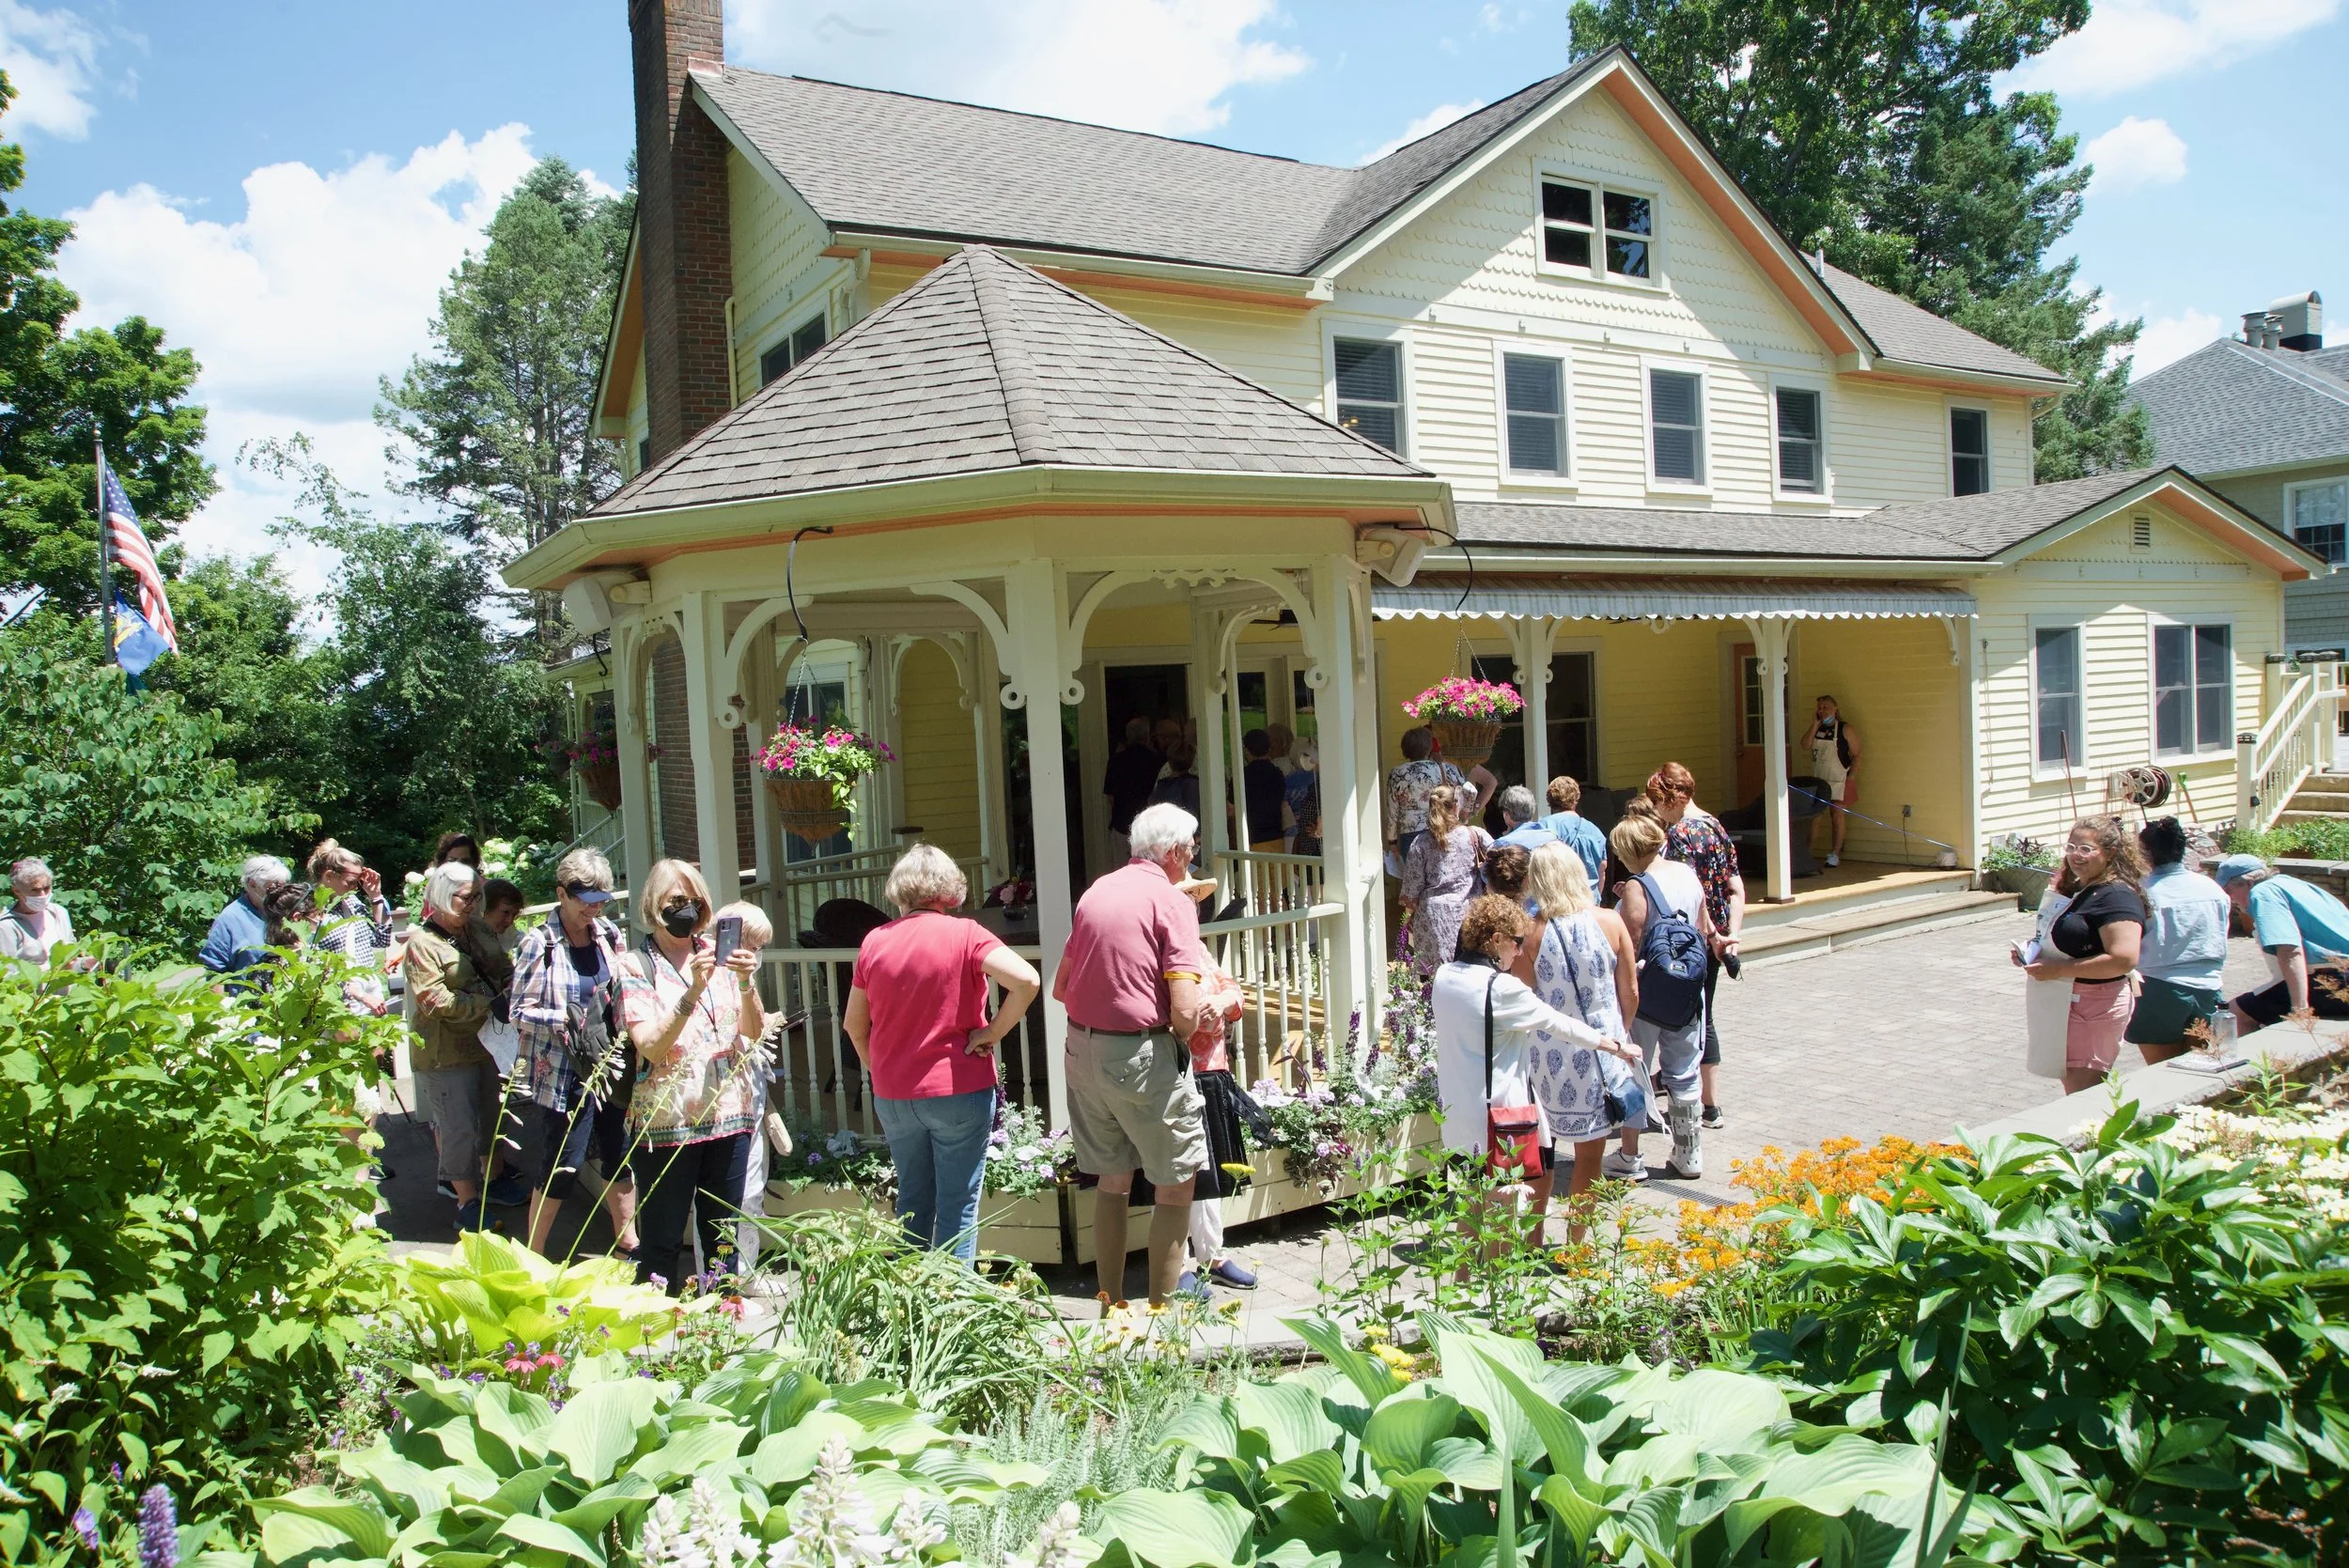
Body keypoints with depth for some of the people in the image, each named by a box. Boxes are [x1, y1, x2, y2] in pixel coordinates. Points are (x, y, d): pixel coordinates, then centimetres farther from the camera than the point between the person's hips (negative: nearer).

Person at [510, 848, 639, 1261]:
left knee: (620, 1158, 14)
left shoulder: (610, 934, 4)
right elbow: (521, 1012, -11)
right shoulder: (539, 944, -10)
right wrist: (568, 1017, -24)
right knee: (561, 1171, 2)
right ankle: (534, 1256, 20)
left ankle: (627, 1239, 31)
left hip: (612, 1069, 5)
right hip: (563, 1076, -5)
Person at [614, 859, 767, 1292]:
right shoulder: (636, 966, -3)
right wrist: (692, 992, -24)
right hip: (667, 1120, -3)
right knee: (662, 1241, 3)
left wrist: (747, 983, -16)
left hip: (729, 1112, 4)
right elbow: (649, 1045, -14)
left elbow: (754, 1031, 1)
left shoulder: (718, 954, 6)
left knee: (723, 1236, 13)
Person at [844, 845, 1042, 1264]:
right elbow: (1026, 981, -24)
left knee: (913, 1201, 19)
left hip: (893, 1097, 4)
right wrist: (992, 1033, -12)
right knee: (958, 1206, 5)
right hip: (959, 1092, -4)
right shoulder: (964, 935, -11)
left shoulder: (874, 943, 1)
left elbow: (854, 1025, 10)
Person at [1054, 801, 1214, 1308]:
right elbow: (1185, 1011, -18)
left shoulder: (1096, 891, 10)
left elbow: (1060, 986, 15)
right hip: (1142, 1056, -7)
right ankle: (1160, 1311, 12)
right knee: (1176, 1184, 7)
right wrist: (1183, 1037, 2)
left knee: (1112, 1179, 20)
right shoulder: (1171, 901, -10)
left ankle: (1111, 1305, 28)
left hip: (1083, 1051, 7)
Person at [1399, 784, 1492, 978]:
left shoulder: (1421, 842, -1)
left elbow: (1412, 887, 2)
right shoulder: (1474, 835, -3)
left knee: (1432, 972, 4)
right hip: (1465, 911, 0)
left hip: (1433, 913, 0)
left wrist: (1409, 915, 14)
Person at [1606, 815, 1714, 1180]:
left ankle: (1629, 1158, 13)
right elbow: (1704, 931, 11)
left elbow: (1630, 948, -20)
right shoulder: (1688, 874, 1)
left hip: (1646, 992, -6)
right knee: (1683, 1074, 16)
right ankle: (1689, 1155, 24)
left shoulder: (1636, 888, -19)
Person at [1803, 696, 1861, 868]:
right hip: (1819, 780, 5)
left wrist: (1852, 778, -14)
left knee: (1838, 815, -3)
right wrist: (1815, 725, -8)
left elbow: (1856, 755, -6)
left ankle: (1835, 854, 2)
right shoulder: (1817, 729, 10)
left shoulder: (1845, 729, -5)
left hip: (1839, 780, -5)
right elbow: (1806, 744, -6)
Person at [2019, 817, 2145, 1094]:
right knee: (2071, 1086, 14)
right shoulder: (2075, 890, 14)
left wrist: (2060, 969, -24)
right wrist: (2034, 954, 9)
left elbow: (2124, 959, -28)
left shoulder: (2116, 897, -16)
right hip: (2066, 1003, 10)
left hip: (2096, 1006, -10)